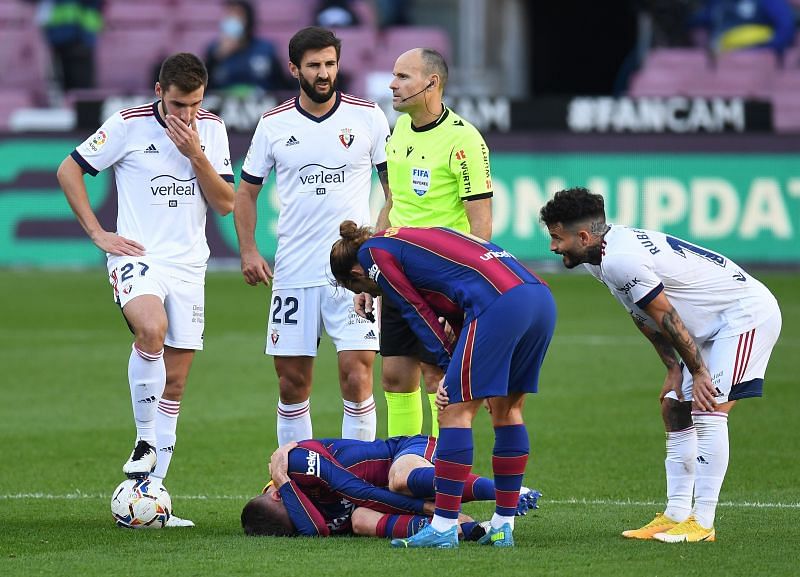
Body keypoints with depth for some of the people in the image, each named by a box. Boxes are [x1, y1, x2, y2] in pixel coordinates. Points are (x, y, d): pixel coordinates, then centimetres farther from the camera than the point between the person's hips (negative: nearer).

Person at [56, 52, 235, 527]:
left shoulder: (211, 129, 5)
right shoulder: (128, 124, -6)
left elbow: (225, 203, 1)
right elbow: (69, 171, 1)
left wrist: (195, 153, -12)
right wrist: (98, 234, -4)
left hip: (188, 266, 5)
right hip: (137, 257, -4)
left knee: (174, 384, 3)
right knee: (152, 330, -35)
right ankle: (145, 441, -18)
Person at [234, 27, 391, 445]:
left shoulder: (368, 117, 1)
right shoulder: (273, 124, 5)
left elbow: (395, 183, 8)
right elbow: (246, 191, 13)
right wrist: (248, 250, 0)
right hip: (293, 270, 2)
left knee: (357, 374, -10)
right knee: (291, 380, 5)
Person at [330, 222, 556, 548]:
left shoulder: (373, 253, 12)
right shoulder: (410, 239, 35)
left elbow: (417, 312, 6)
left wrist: (449, 364, 8)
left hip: (499, 302, -9)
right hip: (542, 298, 9)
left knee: (457, 410, -2)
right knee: (507, 409, 17)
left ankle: (443, 527, -2)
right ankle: (503, 525, 19)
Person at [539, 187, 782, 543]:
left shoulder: (620, 261, -27)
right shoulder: (603, 257, 5)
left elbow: (668, 318, -22)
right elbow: (644, 317, 12)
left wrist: (697, 371, -13)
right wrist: (674, 370, 6)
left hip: (747, 312, -11)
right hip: (715, 325, 11)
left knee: (709, 411, -18)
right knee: (675, 409, 10)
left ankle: (702, 523, -17)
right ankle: (676, 515, 10)